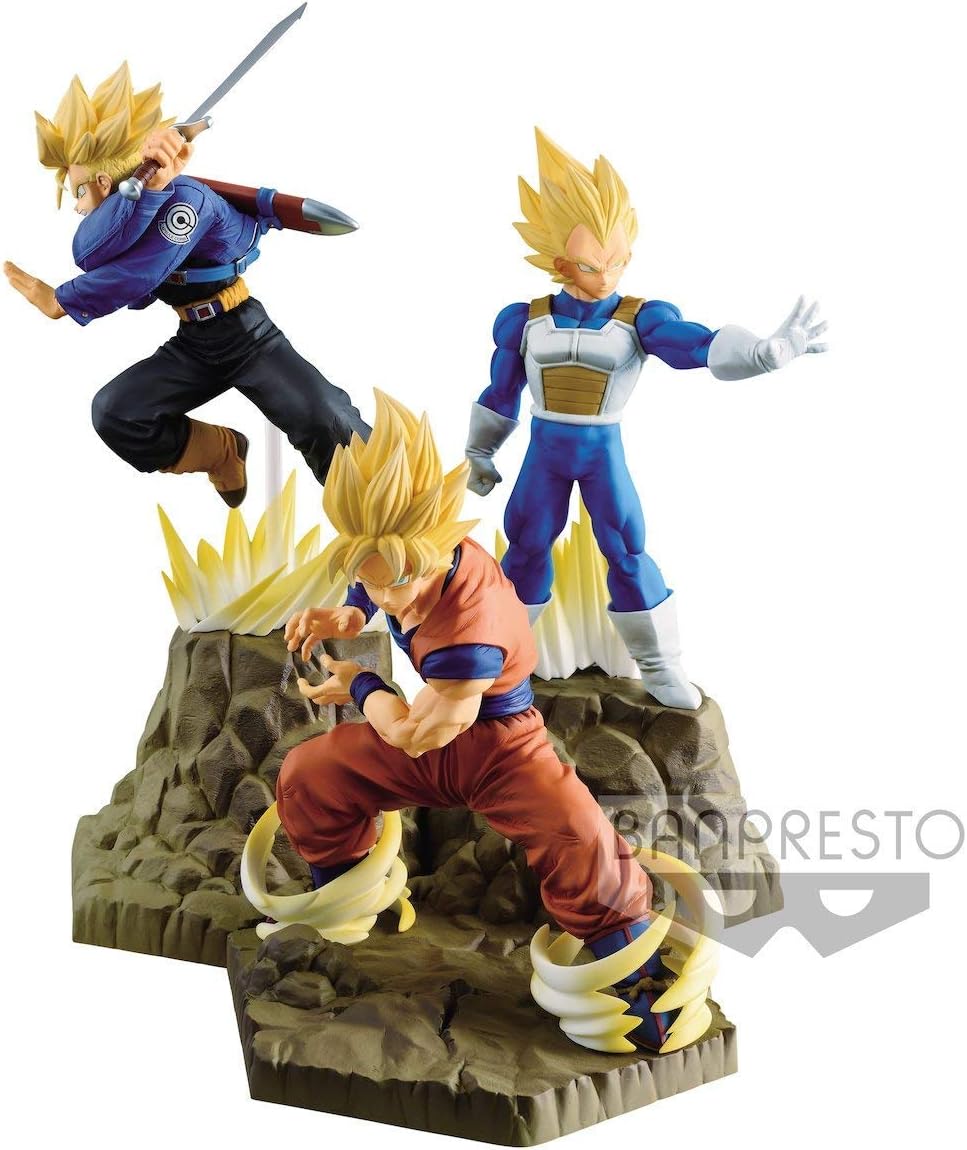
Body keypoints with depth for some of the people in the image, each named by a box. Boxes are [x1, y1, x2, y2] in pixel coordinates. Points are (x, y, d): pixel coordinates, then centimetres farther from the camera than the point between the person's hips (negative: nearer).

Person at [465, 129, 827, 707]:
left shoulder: (641, 319, -10)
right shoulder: (525, 321, -2)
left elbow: (705, 347, -24)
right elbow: (502, 393, 9)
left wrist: (768, 349, -41)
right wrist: (479, 454, 15)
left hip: (604, 450, -2)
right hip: (545, 449, 2)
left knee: (627, 552, -2)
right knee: (526, 546, 10)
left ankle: (660, 665, 7)